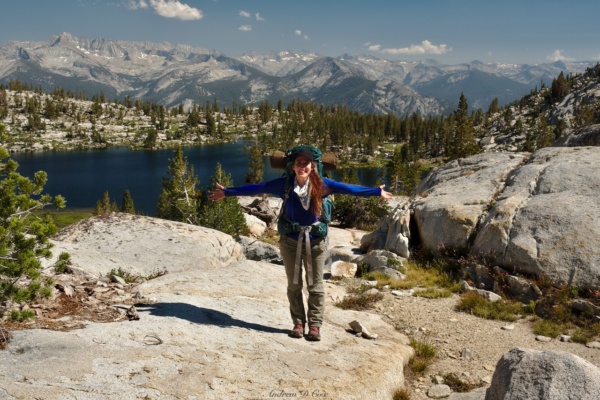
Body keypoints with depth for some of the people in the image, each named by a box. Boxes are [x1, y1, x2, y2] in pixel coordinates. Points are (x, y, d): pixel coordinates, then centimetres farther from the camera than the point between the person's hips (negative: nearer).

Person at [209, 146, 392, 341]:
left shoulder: (321, 184, -8)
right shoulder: (284, 184, -8)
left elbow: (349, 188, -2)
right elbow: (256, 189, -2)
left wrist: (377, 192, 2)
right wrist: (227, 192, 1)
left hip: (315, 240, 0)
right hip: (290, 240, 1)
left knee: (315, 285, 6)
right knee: (294, 285, 10)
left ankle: (315, 325, 17)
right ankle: (298, 323, 24)